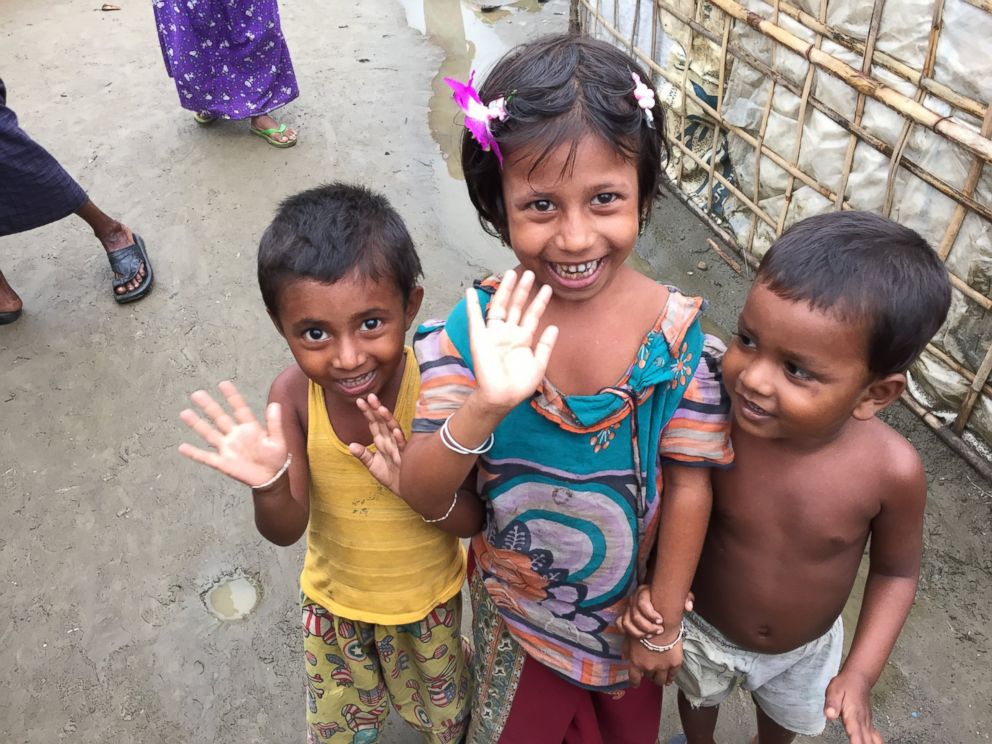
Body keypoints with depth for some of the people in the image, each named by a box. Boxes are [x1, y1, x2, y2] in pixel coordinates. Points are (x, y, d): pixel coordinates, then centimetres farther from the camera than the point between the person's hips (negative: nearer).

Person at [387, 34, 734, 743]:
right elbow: (422, 497, -26)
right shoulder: (477, 328, -25)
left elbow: (688, 481, -13)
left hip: (632, 602, 1)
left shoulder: (676, 330, -23)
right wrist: (485, 406, -45)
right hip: (515, 608, 0)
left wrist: (664, 620, -5)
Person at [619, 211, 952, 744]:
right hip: (703, 630, 0)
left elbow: (895, 571, -12)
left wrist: (860, 674, -15)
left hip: (805, 651, 1)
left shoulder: (893, 470, -32)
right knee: (698, 700, 31)